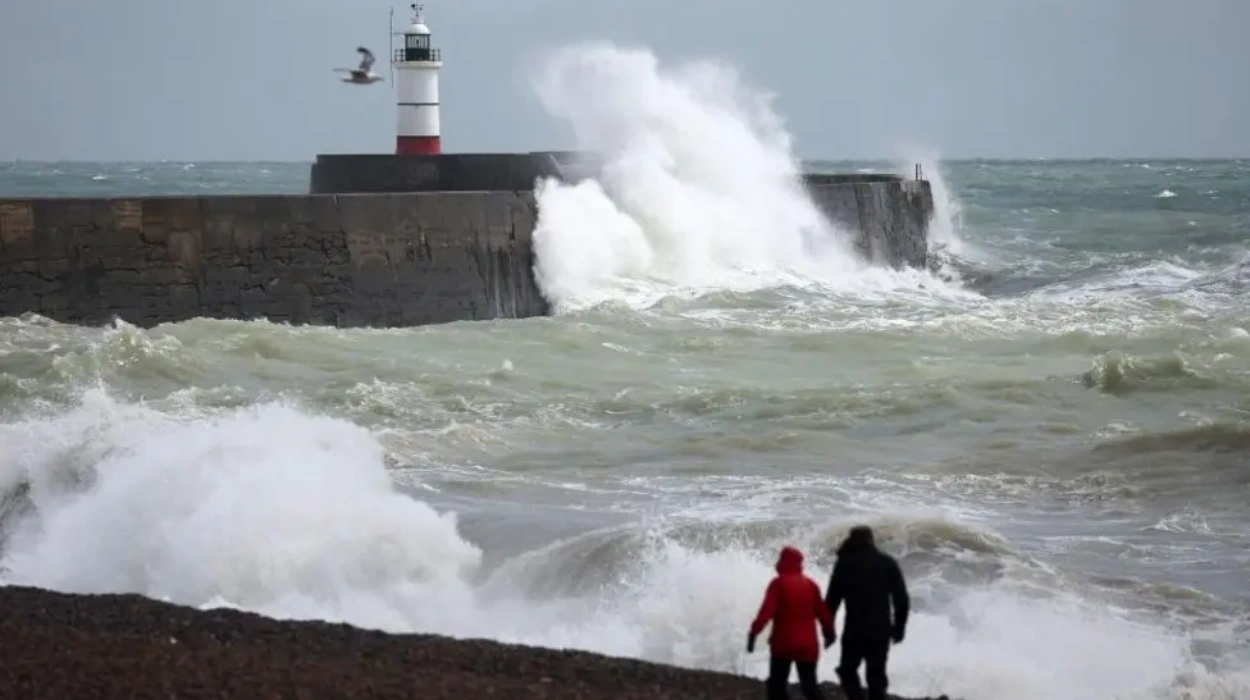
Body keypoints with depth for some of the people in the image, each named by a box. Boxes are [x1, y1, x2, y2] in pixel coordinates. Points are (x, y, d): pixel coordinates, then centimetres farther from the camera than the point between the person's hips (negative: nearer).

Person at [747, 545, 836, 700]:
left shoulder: (779, 583, -9)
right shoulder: (810, 584, 7)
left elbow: (767, 610, -18)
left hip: (783, 643, -4)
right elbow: (822, 611, 11)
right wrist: (829, 632, 25)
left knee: (777, 684, 12)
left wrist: (754, 631, -18)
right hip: (807, 645, 4)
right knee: (810, 686, 7)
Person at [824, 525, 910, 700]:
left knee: (848, 670, 13)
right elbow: (902, 600, 5)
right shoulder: (888, 563, 8)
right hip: (880, 630, 2)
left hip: (855, 629, -2)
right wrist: (899, 627, 13)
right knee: (876, 675, 10)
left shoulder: (845, 563, 0)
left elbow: (832, 599, -3)